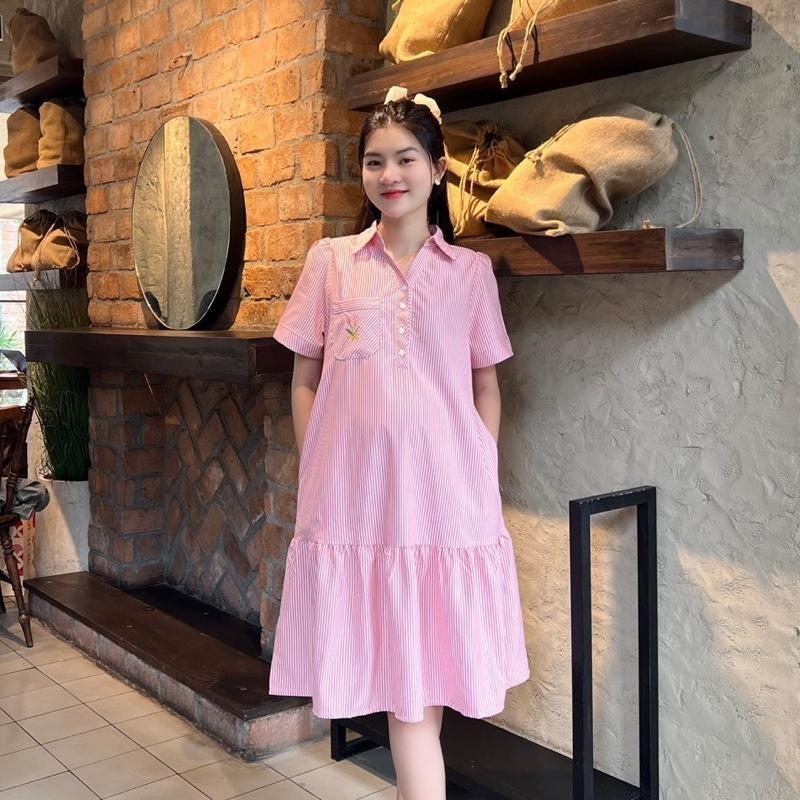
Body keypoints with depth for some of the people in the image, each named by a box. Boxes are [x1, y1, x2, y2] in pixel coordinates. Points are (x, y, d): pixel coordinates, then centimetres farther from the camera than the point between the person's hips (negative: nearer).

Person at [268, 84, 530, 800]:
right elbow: (305, 381, 8)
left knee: (427, 661, 5)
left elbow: (486, 384, 10)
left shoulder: (470, 270, 6)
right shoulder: (330, 262, 6)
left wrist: (482, 472, 1)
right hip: (353, 487, 0)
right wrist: (315, 472, 0)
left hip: (443, 488, 0)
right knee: (392, 669, 5)